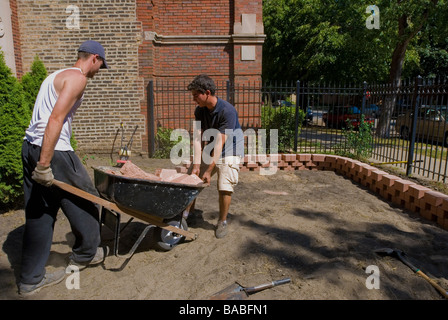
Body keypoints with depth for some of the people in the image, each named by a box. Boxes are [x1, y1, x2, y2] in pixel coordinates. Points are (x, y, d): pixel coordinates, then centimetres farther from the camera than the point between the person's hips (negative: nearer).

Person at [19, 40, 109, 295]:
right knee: (83, 199, 10)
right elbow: (56, 119, -20)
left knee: (39, 213, 13)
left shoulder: (57, 75, 22)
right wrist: (44, 164, -22)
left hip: (31, 147, 10)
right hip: (53, 150, -10)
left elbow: (46, 116, 19)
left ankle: (31, 279, 22)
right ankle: (86, 254, 29)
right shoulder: (77, 78, -9)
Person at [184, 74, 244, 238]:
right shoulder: (200, 110, -8)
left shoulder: (227, 111, -28)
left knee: (224, 187, -12)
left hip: (230, 151, -6)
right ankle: (187, 211, 26)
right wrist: (196, 164, -20)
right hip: (210, 150, 6)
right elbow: (198, 138, -11)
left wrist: (209, 170, -28)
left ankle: (222, 222, 9)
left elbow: (219, 143, -29)